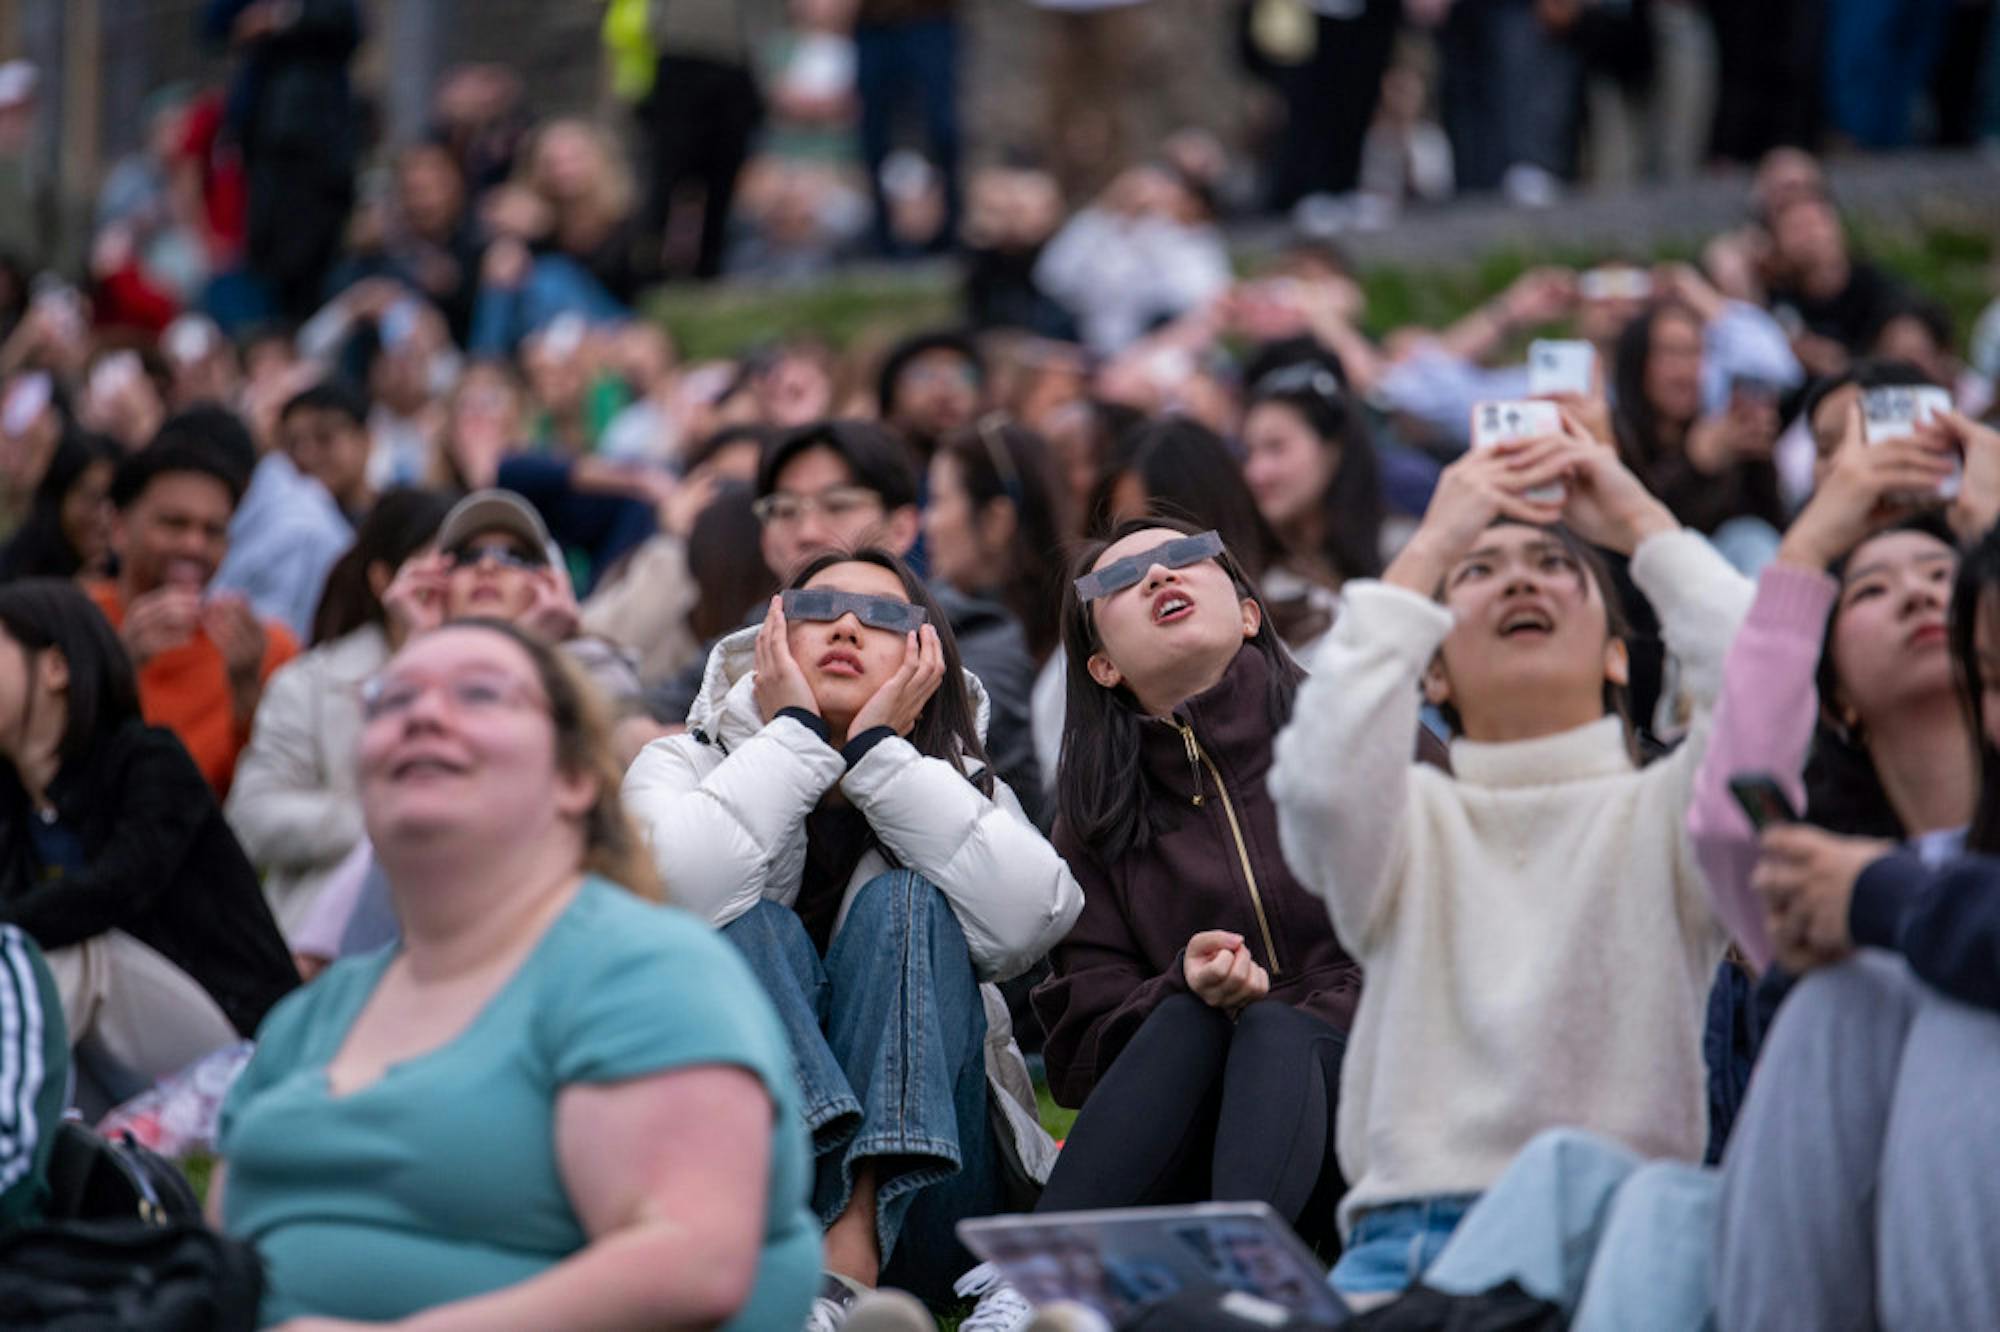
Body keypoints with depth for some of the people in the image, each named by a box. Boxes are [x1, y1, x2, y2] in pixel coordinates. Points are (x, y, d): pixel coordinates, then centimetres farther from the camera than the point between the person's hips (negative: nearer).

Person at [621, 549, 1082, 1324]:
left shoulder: (961, 791, 10)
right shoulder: (688, 767, 6)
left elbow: (1031, 923, -15)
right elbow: (677, 892, -20)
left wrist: (879, 752, -12)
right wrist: (794, 737, -11)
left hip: (914, 1194, 1)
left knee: (905, 906, -18)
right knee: (752, 930, -22)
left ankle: (849, 1264, -38)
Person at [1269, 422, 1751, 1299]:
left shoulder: (1662, 809, 16)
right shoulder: (1413, 818, 21)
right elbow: (1322, 779, -5)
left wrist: (1645, 526, 7)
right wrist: (1429, 549, 5)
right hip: (1403, 1239, 1)